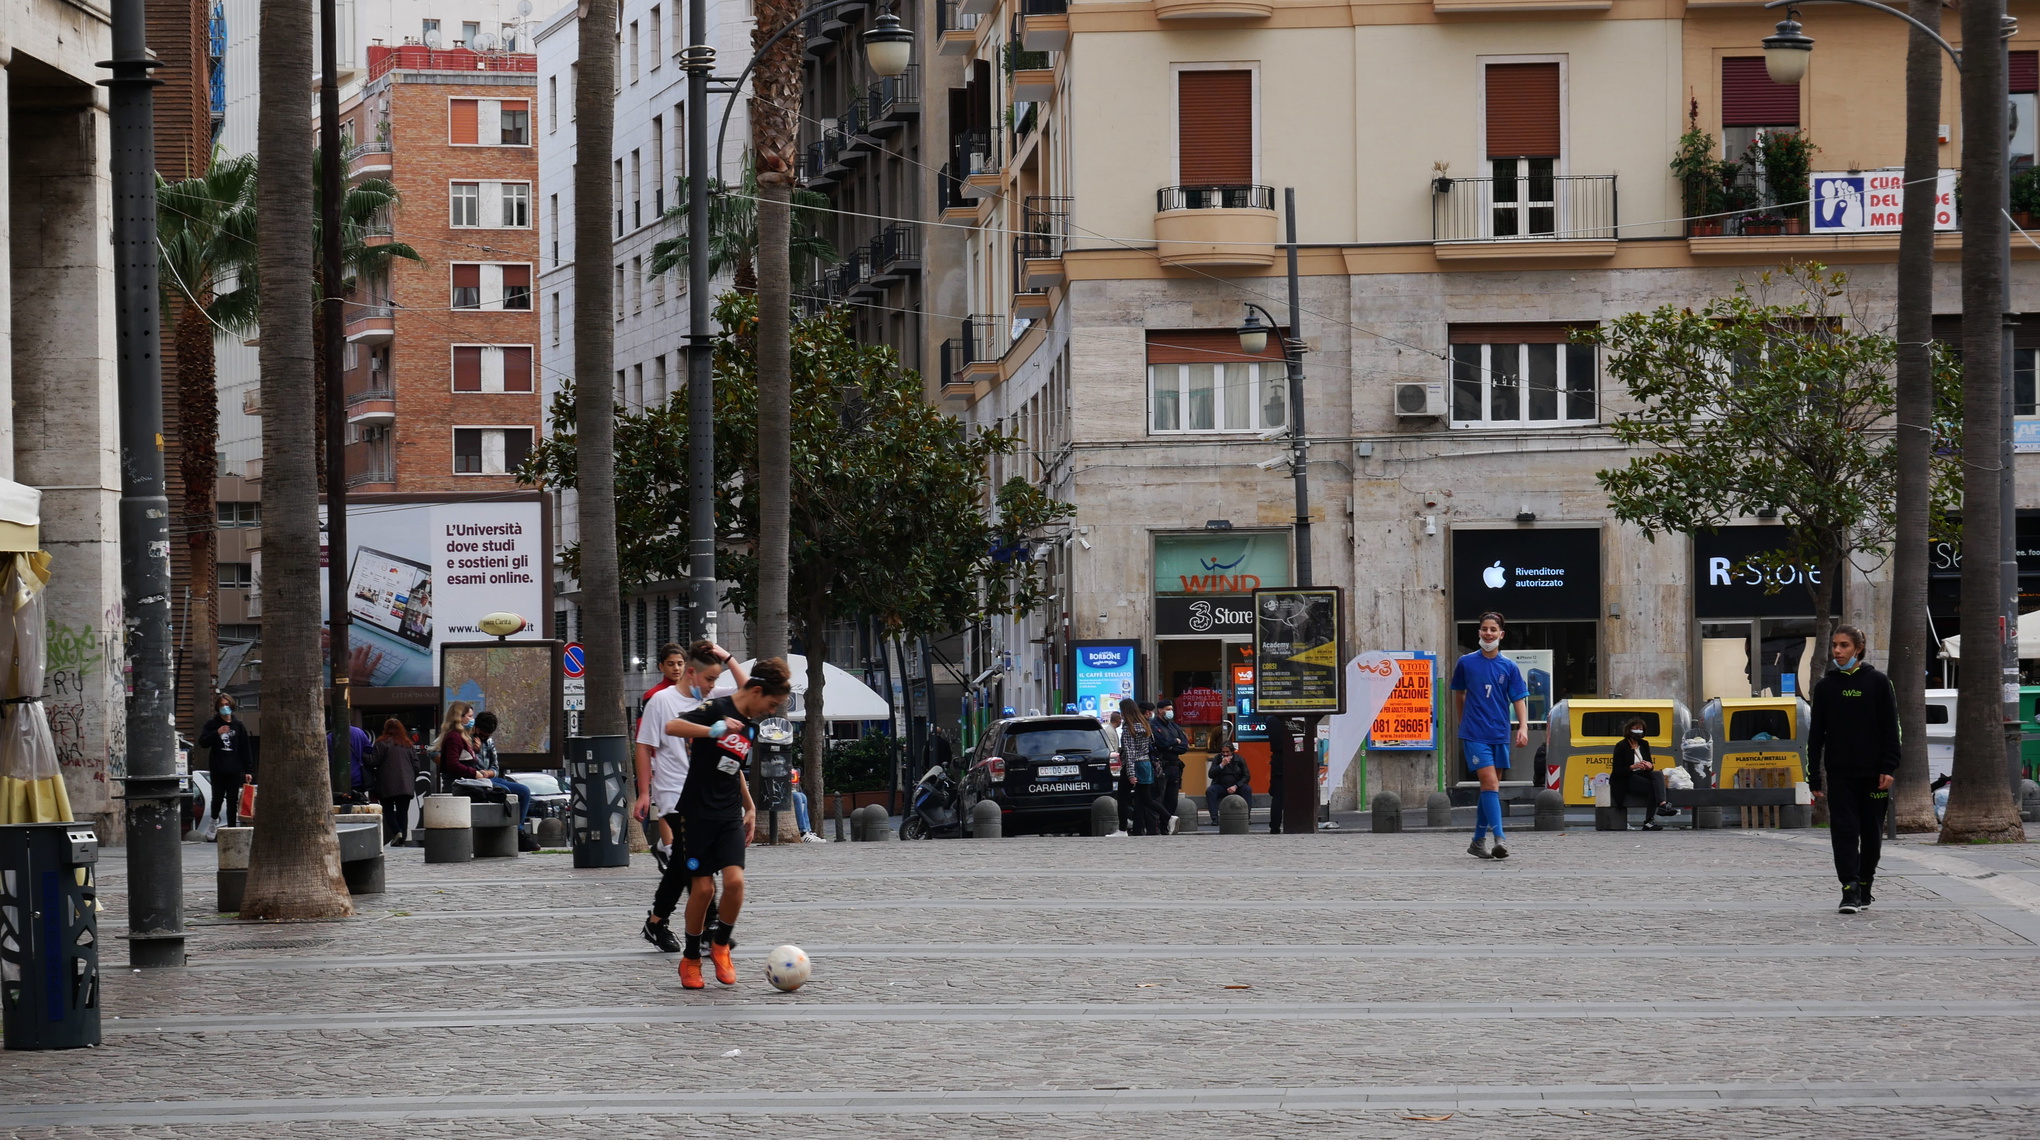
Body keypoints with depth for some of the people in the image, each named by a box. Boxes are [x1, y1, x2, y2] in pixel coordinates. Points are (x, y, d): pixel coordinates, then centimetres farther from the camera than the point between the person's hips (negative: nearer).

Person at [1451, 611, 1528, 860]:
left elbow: (1519, 699, 1)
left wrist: (1523, 727, -13)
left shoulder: (1509, 667, 4)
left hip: (1500, 735, 3)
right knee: (1490, 783, -17)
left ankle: (1479, 840, 21)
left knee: (1490, 787, 9)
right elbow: (1459, 694, 14)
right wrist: (1463, 724, 17)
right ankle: (1499, 838, -23)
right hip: (1474, 734, -3)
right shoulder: (1466, 663, 1)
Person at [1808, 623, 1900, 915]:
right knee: (1844, 830, -10)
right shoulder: (1825, 686, 7)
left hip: (1872, 771, -1)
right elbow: (1816, 735, 7)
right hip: (1839, 773, 1)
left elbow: (1891, 728, 0)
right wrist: (1814, 778, 2)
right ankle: (1850, 891, -14)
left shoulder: (1878, 683, 2)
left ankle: (1864, 887, 22)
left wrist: (1889, 768, -9)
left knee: (1871, 832, 6)